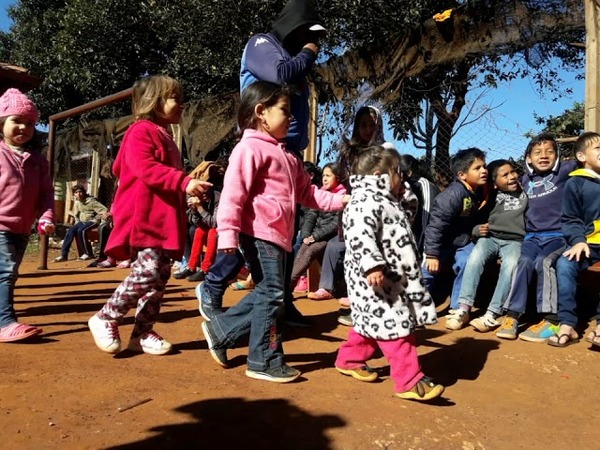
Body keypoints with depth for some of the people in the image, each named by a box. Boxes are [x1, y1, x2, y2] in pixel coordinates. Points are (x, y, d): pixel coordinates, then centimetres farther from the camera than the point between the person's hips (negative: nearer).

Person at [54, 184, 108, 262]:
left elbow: (104, 210, -16)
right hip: (82, 221, 6)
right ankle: (63, 255, -19)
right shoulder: (77, 202, 10)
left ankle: (89, 254, -20)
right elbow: (76, 215, 26)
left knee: (81, 230, -33)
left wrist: (105, 214, -35)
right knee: (71, 230, -19)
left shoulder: (91, 200, -11)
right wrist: (77, 222, 12)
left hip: (92, 221, -6)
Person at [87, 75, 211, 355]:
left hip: (164, 219, 10)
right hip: (144, 219, -10)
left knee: (160, 277, 7)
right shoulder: (141, 131, -6)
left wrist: (192, 181, 21)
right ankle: (105, 319, 3)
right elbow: (145, 169, -21)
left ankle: (143, 333, 16)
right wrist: (183, 181, -26)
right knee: (147, 273, -16)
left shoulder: (165, 137, 24)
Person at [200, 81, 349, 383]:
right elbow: (233, 193, -16)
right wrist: (228, 234, -24)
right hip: (260, 233, -10)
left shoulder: (286, 156, 22)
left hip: (278, 235, 10)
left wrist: (340, 200, 12)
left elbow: (307, 192, 22)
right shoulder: (250, 148, -8)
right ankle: (265, 362, 9)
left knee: (266, 293, 14)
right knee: (271, 293, -4)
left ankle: (220, 329, 28)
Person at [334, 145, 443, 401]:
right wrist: (372, 265, -40)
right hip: (374, 279, -11)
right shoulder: (366, 201, -16)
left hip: (390, 278, 11)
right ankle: (409, 381, -3)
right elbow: (360, 235, -32)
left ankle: (349, 359, 35)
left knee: (373, 323, 19)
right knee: (395, 326, -9)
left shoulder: (383, 201, 19)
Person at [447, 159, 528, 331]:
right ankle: (464, 309, -32)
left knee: (511, 265, -33)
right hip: (490, 237, 0)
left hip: (514, 241, 0)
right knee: (475, 257, -32)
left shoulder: (525, 193, 15)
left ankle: (492, 314, -32)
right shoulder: (492, 196, 14)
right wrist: (477, 230, -8)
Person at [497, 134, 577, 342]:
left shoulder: (563, 171, 5)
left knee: (543, 262, -31)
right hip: (532, 236, 3)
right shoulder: (525, 179, 15)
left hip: (558, 235, -3)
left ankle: (551, 320, -26)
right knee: (524, 262, -27)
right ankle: (512, 316, -28)